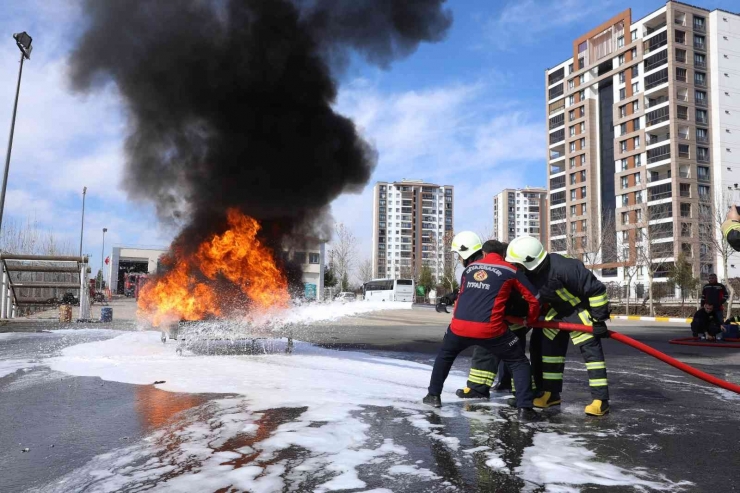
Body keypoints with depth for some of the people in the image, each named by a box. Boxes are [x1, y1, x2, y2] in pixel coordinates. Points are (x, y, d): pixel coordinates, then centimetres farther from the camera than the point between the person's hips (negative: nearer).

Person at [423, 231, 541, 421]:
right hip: (490, 329, -3)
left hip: (460, 326, 3)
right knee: (519, 363, 15)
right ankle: (524, 408, 4)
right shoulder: (510, 271, 8)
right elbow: (533, 298, 10)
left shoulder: (468, 269, 17)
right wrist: (531, 319, 28)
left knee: (445, 355, 31)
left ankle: (434, 395, 34)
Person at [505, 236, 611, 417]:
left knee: (591, 350, -11)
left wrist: (599, 319, -24)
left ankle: (600, 400, -6)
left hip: (580, 309, -7)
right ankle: (551, 394, 19)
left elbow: (596, 289, -29)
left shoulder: (563, 268, -37)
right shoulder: (527, 273, -14)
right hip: (557, 310, 7)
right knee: (550, 348, 8)